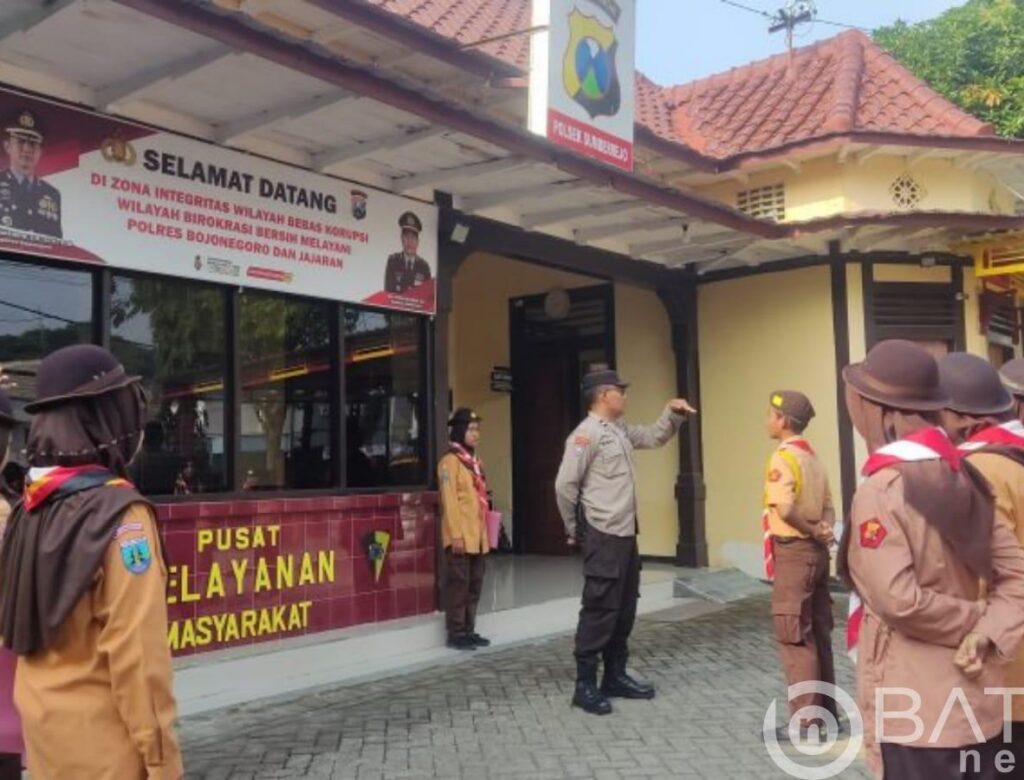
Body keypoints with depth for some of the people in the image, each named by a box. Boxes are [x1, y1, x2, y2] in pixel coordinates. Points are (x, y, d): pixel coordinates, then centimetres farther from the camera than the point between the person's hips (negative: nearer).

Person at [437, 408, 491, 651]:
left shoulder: (475, 461, 16)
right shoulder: (450, 461, -9)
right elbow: (449, 501, -15)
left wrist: (485, 533, 15)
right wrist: (456, 535, -19)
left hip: (478, 536, 8)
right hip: (461, 536, -8)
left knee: (474, 585, 12)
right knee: (459, 584, -3)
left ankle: (469, 630, 21)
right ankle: (456, 633, 5)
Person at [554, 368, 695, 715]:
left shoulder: (621, 431, 13)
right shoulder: (587, 434, -15)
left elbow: (655, 437, 28)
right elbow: (565, 484, -18)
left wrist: (673, 413, 9)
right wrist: (574, 529, -8)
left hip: (626, 534, 9)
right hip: (603, 537, -9)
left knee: (624, 609, 15)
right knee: (600, 610, -5)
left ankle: (615, 677, 26)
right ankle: (585, 686, 4)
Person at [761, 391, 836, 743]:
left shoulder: (783, 457, -15)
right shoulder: (813, 457, 13)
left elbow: (785, 509, -26)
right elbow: (827, 506, 11)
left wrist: (812, 532, -12)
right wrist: (822, 531, -6)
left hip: (793, 552, -9)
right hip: (815, 551, 9)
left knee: (793, 637, -3)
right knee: (818, 633, 15)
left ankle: (805, 721, 1)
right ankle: (826, 710, 23)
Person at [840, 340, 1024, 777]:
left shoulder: (881, 490, -17)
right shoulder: (964, 479, 6)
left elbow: (899, 601, -26)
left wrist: (975, 622, -10)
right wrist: (988, 633, -8)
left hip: (915, 709, -7)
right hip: (976, 701, 8)